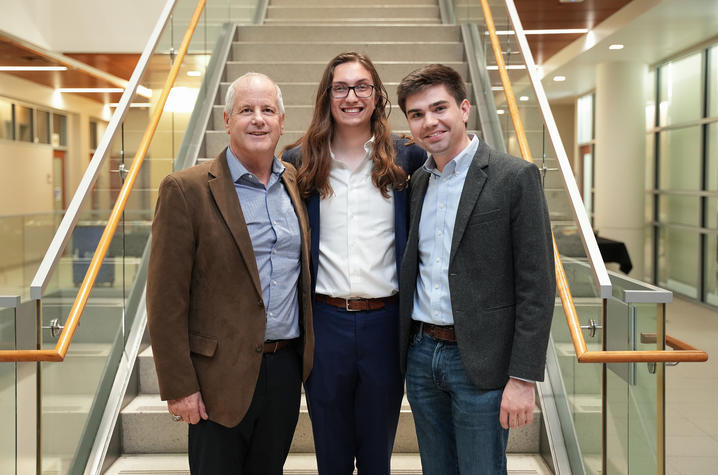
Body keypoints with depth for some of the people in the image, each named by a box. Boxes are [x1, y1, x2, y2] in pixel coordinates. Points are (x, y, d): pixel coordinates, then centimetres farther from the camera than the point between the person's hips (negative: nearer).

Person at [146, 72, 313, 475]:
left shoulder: (295, 184, 7)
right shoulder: (187, 190, -10)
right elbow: (166, 300, -11)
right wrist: (178, 386, -12)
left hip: (287, 366, 5)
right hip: (222, 374, -5)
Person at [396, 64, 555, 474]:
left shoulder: (516, 177, -9)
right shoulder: (417, 183, 10)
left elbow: (537, 286, -12)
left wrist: (524, 377, -15)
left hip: (480, 363, -6)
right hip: (420, 355, 6)